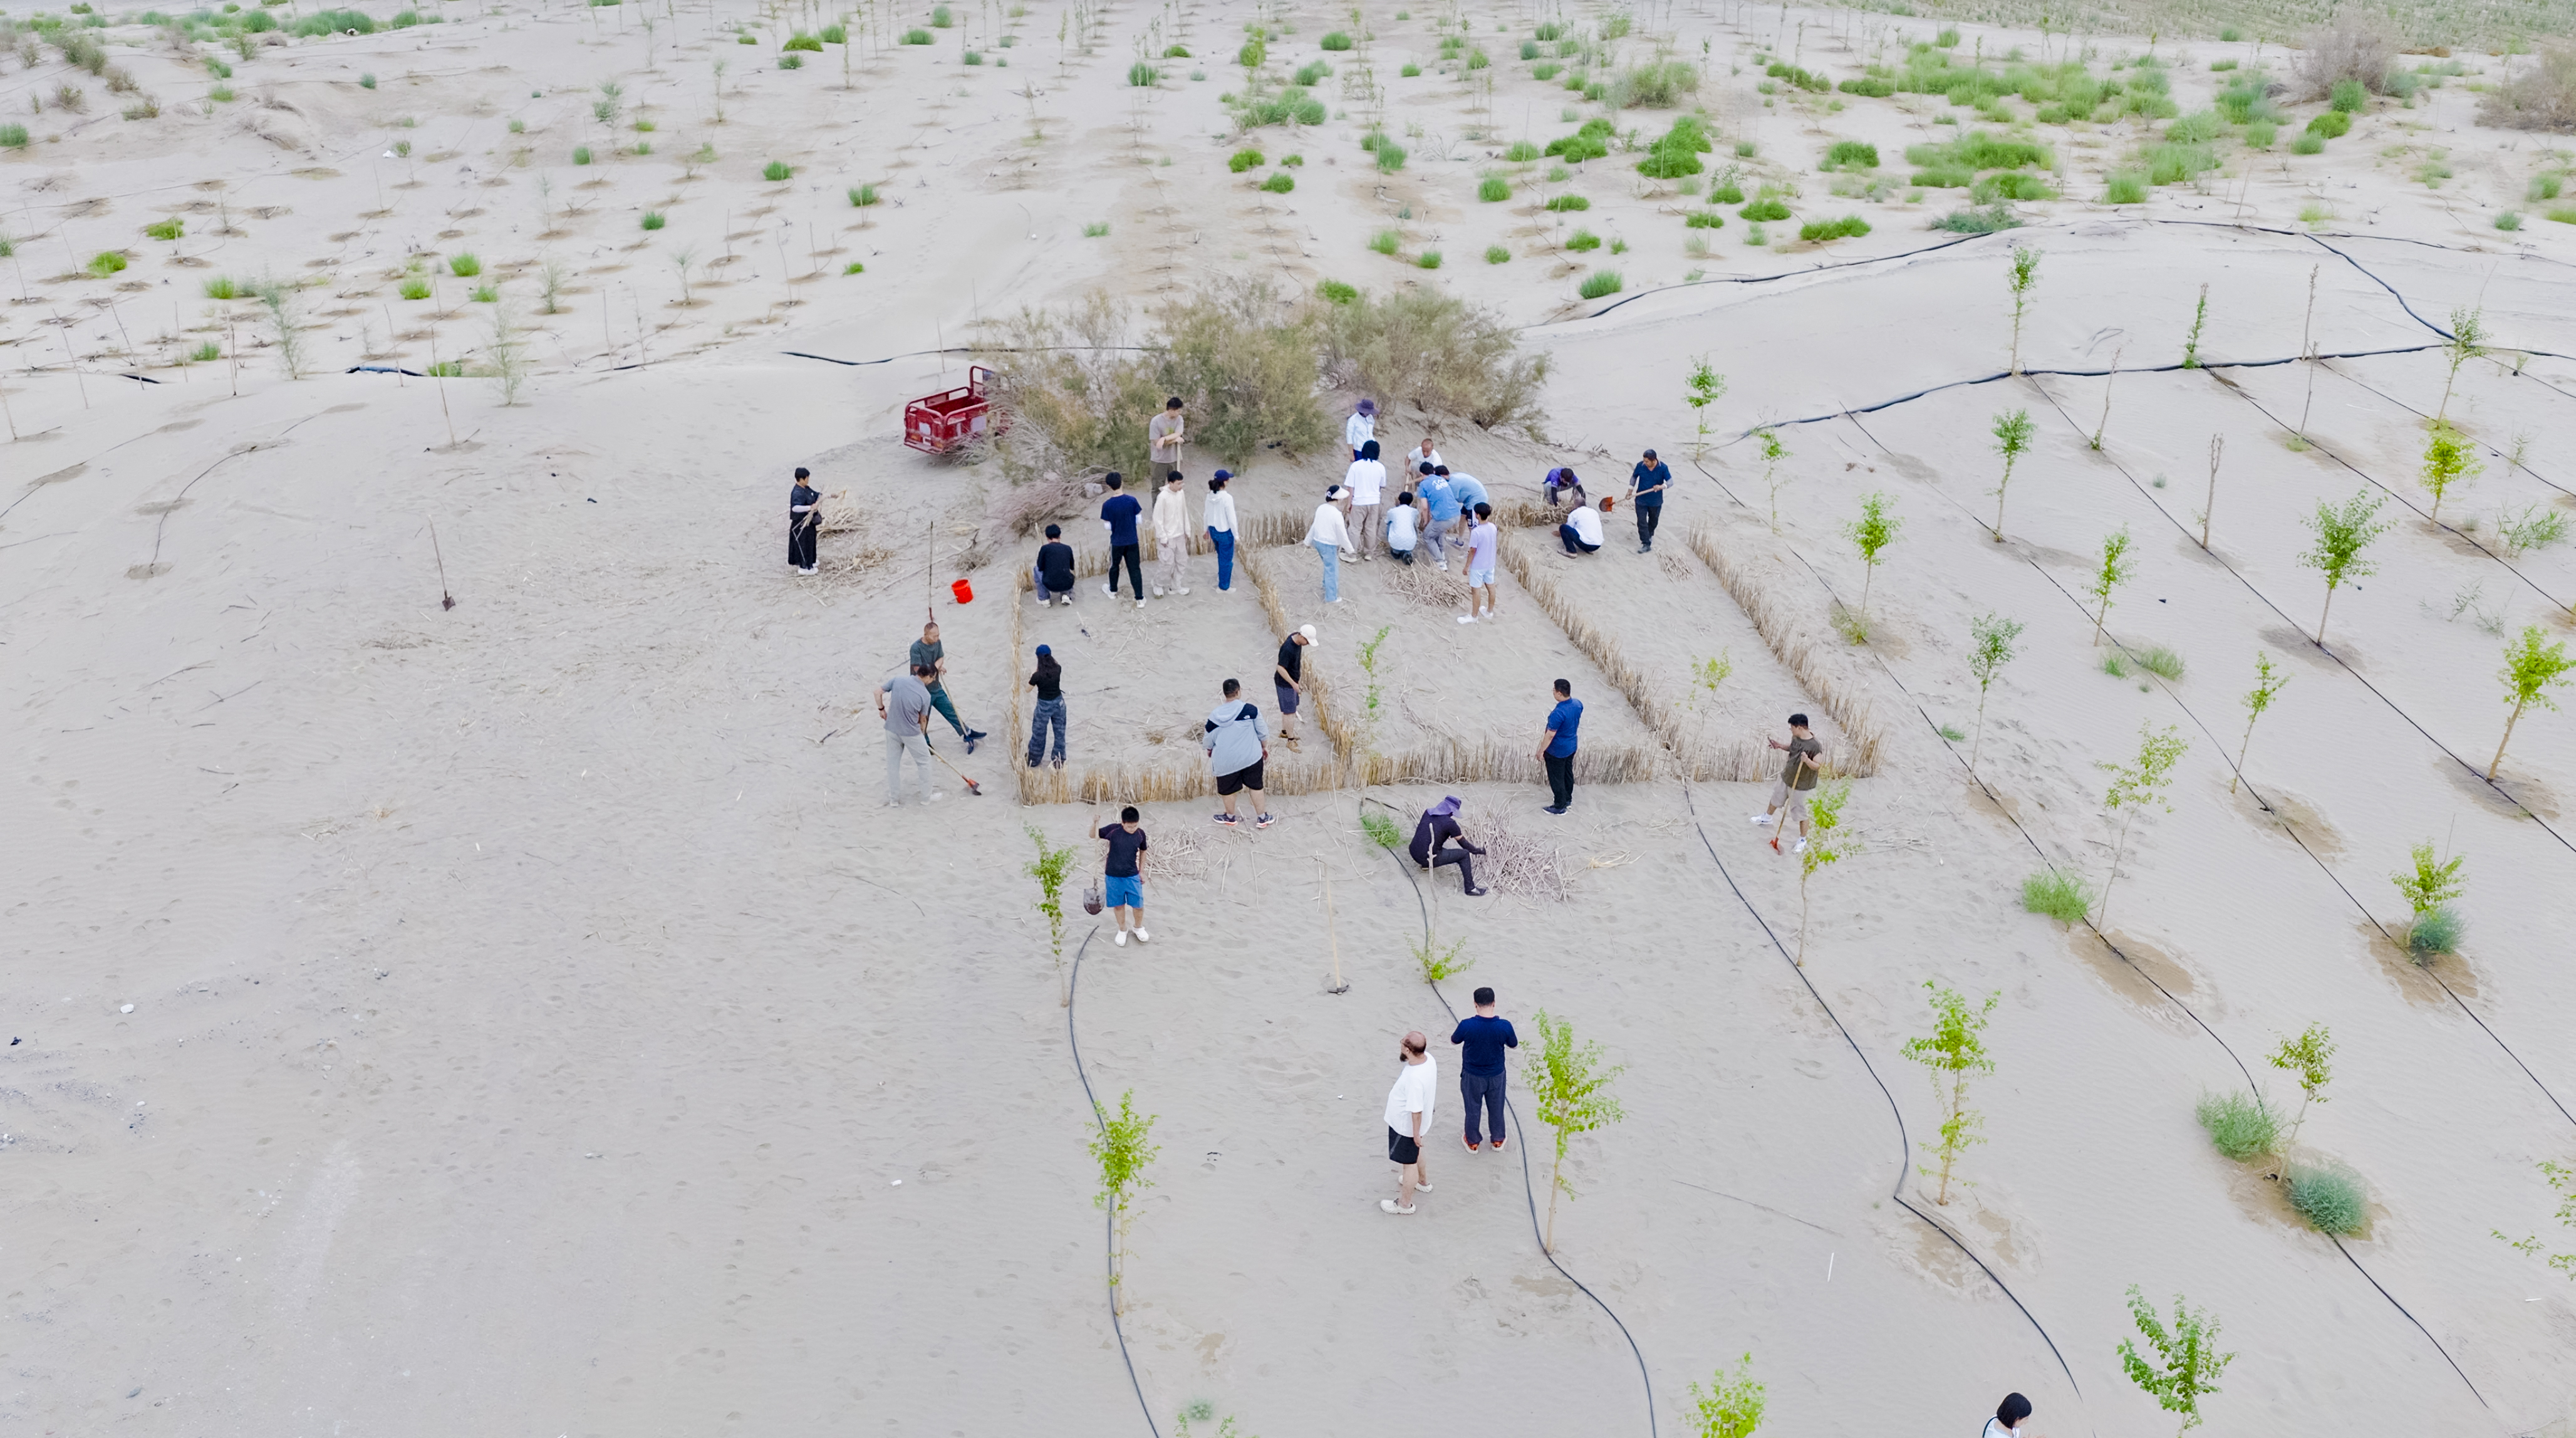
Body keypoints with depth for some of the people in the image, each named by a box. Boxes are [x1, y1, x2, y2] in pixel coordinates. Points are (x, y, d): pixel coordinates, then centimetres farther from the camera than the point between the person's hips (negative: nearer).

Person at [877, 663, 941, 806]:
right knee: (924, 762, 15)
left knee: (893, 763, 16)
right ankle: (927, 796, 24)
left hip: (892, 729, 4)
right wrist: (922, 734, 17)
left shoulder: (898, 680, -7)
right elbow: (923, 719, -1)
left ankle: (894, 799, 23)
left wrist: (881, 709, 12)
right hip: (911, 733, -4)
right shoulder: (925, 695, -13)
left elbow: (878, 692, -4)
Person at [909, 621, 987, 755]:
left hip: (937, 688, 6)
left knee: (950, 711, 16)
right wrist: (936, 668, -15)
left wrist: (935, 667, -17)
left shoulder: (937, 643, -3)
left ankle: (967, 734, 26)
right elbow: (919, 670, -25)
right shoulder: (916, 647, -24)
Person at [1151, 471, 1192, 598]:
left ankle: (1177, 586, 28)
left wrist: (1187, 531, 12)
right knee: (1167, 563, -1)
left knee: (1182, 561, 14)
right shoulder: (1163, 497, -23)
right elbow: (1158, 519, -18)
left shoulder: (1181, 493, -2)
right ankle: (1159, 586, 20)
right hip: (1168, 537, -7)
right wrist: (1163, 538, -16)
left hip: (1180, 535, 7)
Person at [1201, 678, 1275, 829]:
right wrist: (1265, 747, 15)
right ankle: (1262, 818, 24)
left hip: (1226, 760, 0)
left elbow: (1207, 741, 2)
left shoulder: (1215, 715, -9)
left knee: (1228, 789, 18)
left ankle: (1230, 817, 36)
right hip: (1251, 756, 0)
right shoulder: (1250, 710, -13)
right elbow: (1263, 732, -4)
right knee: (1256, 786, 16)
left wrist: (1210, 751, 24)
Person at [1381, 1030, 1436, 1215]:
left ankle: (1404, 1204, 34)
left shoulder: (1415, 1078, -42)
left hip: (1406, 1126, -9)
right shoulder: (1427, 1058, -15)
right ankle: (1423, 1181, 58)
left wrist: (1416, 1134, -17)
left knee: (1409, 1162, 13)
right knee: (1414, 1153, 33)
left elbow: (1416, 1111, -31)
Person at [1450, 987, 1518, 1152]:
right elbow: (1514, 1045, -3)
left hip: (1472, 1076, -1)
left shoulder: (1466, 1025, -27)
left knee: (1473, 1109, 21)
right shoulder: (1504, 1026, -24)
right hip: (1496, 1075, 1)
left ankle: (1473, 1142, 39)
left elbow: (1454, 1041, -6)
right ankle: (1498, 1141, 42)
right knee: (1496, 1108, 24)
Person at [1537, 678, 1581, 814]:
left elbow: (1550, 735, -27)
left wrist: (1541, 751, -15)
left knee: (1556, 778, 11)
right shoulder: (1578, 704, -11)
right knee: (1568, 773, 26)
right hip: (1571, 746, 8)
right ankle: (1568, 799, 44)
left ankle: (1560, 807, 26)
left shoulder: (1558, 713, -35)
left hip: (1557, 751, -8)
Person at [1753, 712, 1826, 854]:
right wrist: (1780, 746, -1)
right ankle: (1768, 817, 58)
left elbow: (1818, 766, -29)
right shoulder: (1796, 737, -8)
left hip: (1800, 784, -8)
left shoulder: (1815, 745, -31)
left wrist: (1807, 760, -46)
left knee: (1800, 812, 5)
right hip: (1787, 777, 8)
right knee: (1777, 798, 30)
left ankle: (1803, 840, 22)